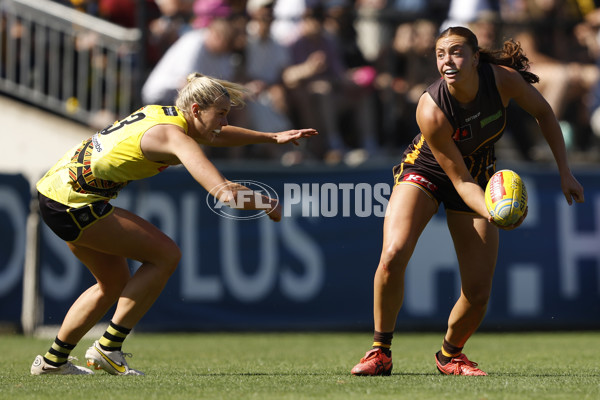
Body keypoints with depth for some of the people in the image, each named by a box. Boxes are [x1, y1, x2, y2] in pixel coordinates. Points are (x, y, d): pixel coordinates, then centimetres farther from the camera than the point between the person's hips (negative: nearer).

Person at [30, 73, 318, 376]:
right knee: (166, 255, -6)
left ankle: (53, 360, 26)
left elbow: (216, 135, 30)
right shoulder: (175, 137, -19)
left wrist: (272, 137, 24)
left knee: (115, 283, 20)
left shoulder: (163, 114, 9)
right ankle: (108, 348, -2)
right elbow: (225, 193, -28)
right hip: (74, 200, -10)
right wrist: (269, 204, -12)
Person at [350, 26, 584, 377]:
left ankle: (450, 354, 25)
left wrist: (565, 173, -6)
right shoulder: (431, 111, -33)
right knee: (393, 255, -29)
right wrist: (490, 213, -46)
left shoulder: (503, 78, -24)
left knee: (479, 292, -6)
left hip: (480, 177, 3)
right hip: (426, 172, -3)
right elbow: (460, 180, -28)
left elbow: (544, 113, -3)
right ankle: (381, 352, -10)